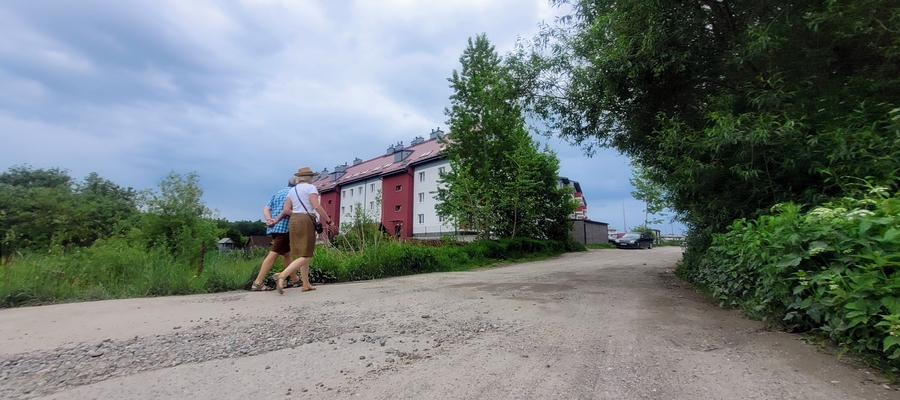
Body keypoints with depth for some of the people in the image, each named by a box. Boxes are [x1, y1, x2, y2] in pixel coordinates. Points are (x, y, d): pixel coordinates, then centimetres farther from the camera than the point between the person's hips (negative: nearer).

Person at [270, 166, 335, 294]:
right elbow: (317, 206, -16)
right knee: (306, 256, -5)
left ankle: (306, 284, 16)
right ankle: (282, 276, -22)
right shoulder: (310, 187, -4)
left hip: (294, 221, 8)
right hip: (305, 221, -8)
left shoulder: (292, 190, 16)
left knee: (304, 254, 13)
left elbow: (286, 210, 7)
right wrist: (329, 221, -11)